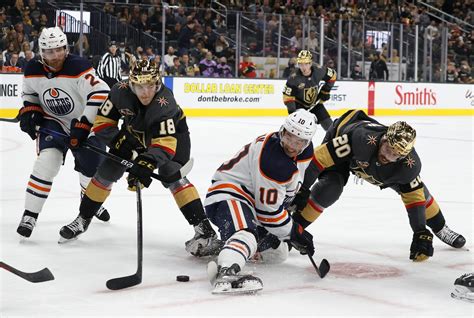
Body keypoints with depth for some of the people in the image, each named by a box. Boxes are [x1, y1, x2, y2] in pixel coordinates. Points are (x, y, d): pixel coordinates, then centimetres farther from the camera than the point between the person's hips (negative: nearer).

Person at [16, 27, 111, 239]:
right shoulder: (33, 71, -10)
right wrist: (28, 111, -8)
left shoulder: (78, 68, -26)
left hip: (85, 124, -1)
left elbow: (101, 95, -31)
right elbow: (30, 93, 11)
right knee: (47, 161, -22)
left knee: (91, 167, 11)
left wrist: (83, 126, -31)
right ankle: (29, 215, -16)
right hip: (53, 123, 1)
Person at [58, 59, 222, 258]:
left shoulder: (164, 102, -39)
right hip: (135, 132, 5)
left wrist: (147, 163, -62)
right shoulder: (120, 91, -28)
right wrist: (119, 140, -30)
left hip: (171, 132, -4)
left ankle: (203, 229, -29)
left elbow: (165, 142, -47)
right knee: (108, 170, 2)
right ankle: (83, 219, 21)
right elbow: (102, 122, -15)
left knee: (171, 174, -26)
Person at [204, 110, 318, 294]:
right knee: (248, 233, -40)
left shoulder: (305, 152, 1)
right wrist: (294, 233, -11)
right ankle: (225, 271, -63)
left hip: (252, 196, 11)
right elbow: (269, 209, -22)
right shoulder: (272, 160, -27)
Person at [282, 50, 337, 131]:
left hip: (315, 103, 3)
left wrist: (326, 90, -3)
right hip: (299, 104, -3)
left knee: (329, 124, 5)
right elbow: (287, 96, -22)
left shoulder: (319, 71, -22)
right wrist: (292, 111, -27)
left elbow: (332, 74, -2)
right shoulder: (293, 78, -30)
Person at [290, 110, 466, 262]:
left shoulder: (410, 164, -31)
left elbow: (414, 197, -18)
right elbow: (321, 156, -40)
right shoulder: (361, 138, -47)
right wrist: (302, 189, -34)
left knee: (416, 188, 2)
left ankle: (440, 228, 28)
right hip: (340, 147, -4)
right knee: (328, 189, -29)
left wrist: (421, 234, -21)